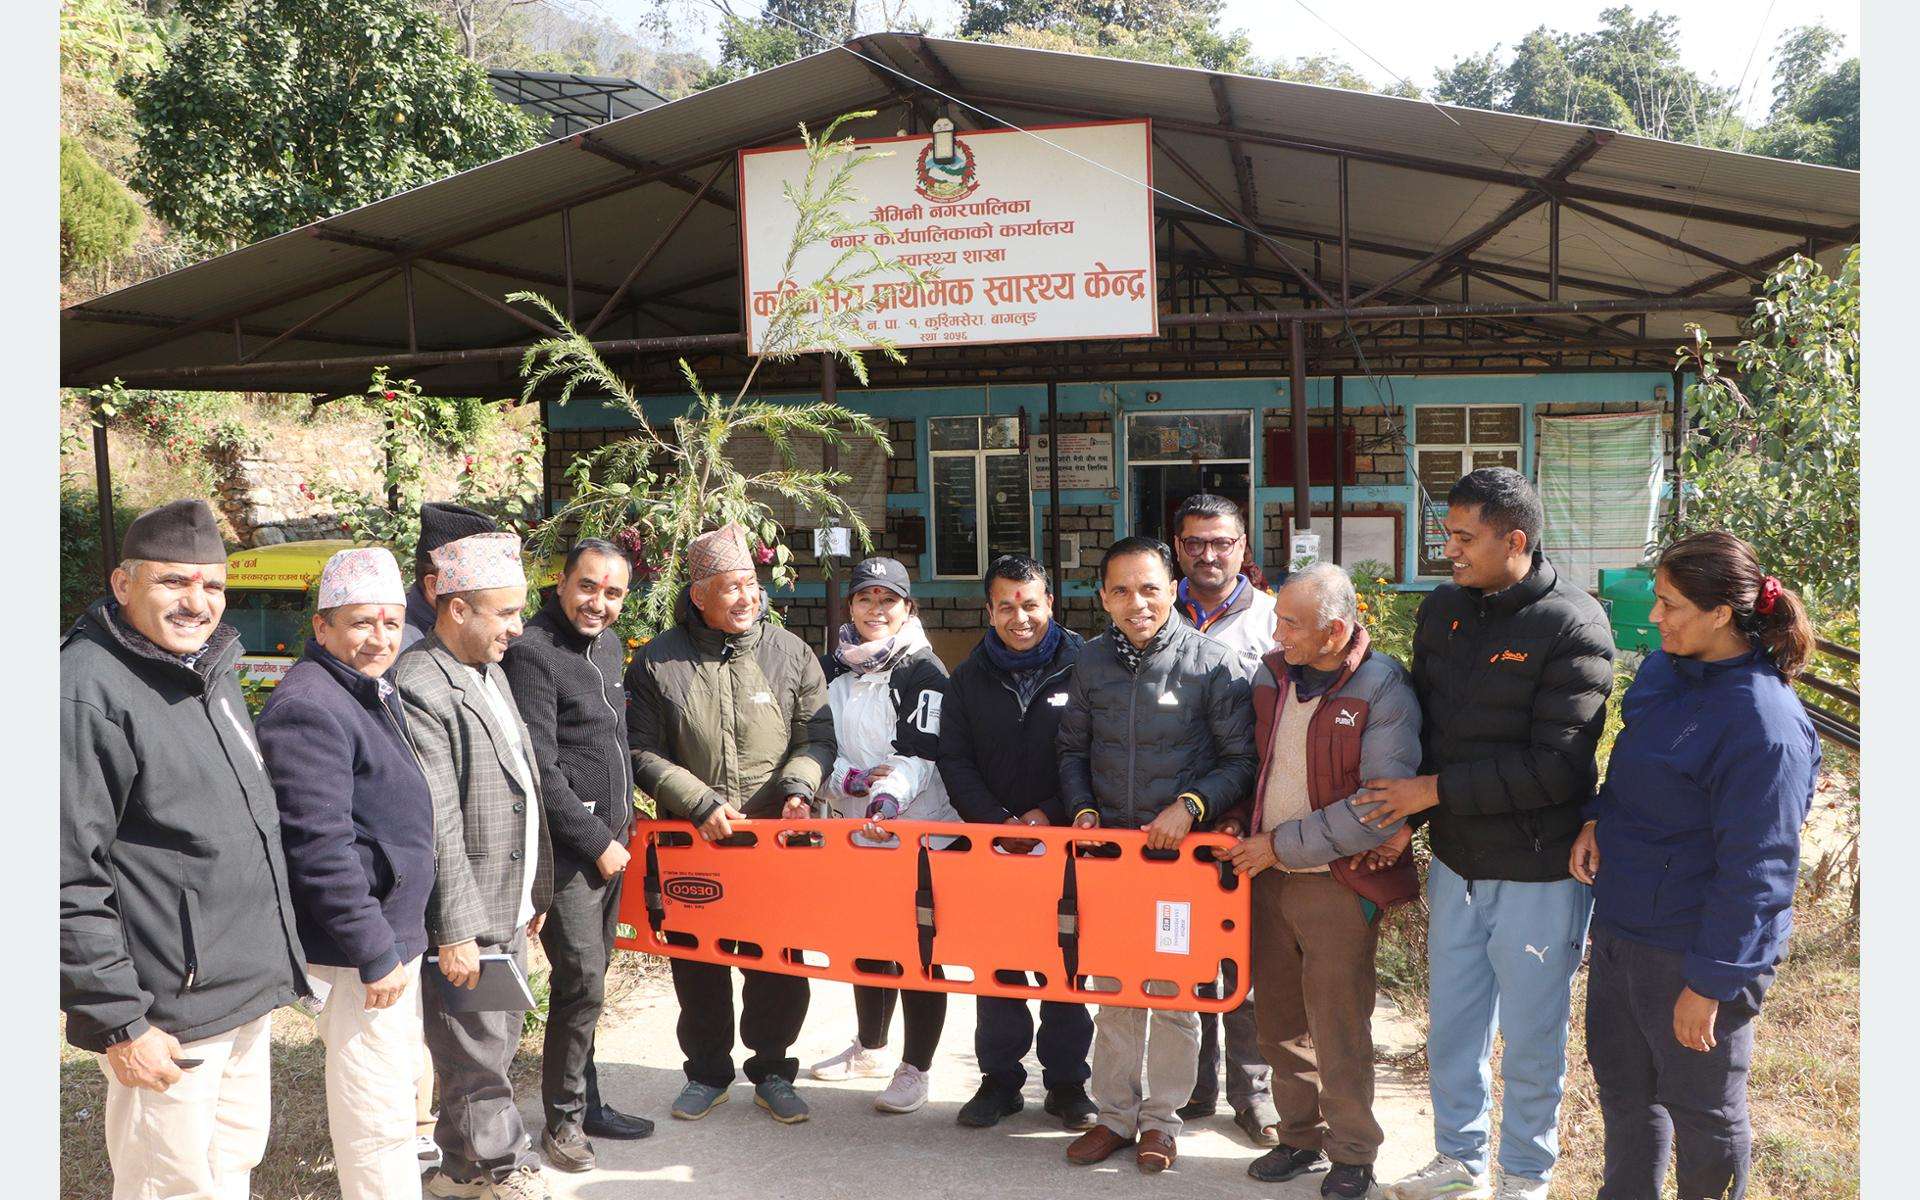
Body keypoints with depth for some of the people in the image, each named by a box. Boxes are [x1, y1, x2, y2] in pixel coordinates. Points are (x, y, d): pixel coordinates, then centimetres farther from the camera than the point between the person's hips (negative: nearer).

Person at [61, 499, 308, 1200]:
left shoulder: (211, 669, 10)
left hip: (248, 992, 9)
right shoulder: (88, 690, -18)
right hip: (168, 1014, -8)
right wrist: (118, 1022, -20)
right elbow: (70, 880, -21)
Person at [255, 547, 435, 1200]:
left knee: (401, 1072, 24)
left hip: (393, 936, 11)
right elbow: (319, 847, -25)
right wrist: (374, 952, -22)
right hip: (356, 949, -11)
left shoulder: (372, 693, 13)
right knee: (377, 1115, -3)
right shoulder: (310, 706, -20)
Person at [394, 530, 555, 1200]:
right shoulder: (420, 689, -18)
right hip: (464, 919, -9)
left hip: (508, 912, 9)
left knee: (490, 1049, 19)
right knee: (479, 1062, 4)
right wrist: (455, 931, -20)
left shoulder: (492, 672, 13)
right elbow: (436, 826, -21)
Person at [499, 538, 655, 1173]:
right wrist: (596, 841, -14)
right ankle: (563, 1119, 9)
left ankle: (587, 1101, 26)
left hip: (610, 841, 8)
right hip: (568, 851, -8)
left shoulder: (610, 645, 13)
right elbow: (540, 769, -18)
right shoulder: (532, 652, -14)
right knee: (581, 983, -6)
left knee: (587, 981, 15)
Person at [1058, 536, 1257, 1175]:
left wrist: (1191, 806, -19)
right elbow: (1074, 749, 14)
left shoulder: (1214, 662, -9)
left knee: (1174, 990, 7)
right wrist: (1082, 809, -1)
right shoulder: (1092, 662, 3)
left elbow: (1242, 759, -7)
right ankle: (1115, 1113, 25)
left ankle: (1161, 1117, 23)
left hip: (1181, 849, -3)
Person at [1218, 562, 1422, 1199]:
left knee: (1338, 1029, 2)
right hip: (1268, 873, 6)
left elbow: (1381, 808, -21)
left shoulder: (1383, 689, -14)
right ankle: (1301, 1137, 31)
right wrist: (1238, 820, 2)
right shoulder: (1271, 673, 5)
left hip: (1339, 882, -6)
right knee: (1281, 1022, 14)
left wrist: (1283, 844, -18)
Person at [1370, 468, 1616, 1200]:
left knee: (1531, 1037, 11)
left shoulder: (1572, 627, -17)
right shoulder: (1442, 609, 3)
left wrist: (1435, 790, -19)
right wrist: (1406, 817, -3)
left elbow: (1554, 766, -21)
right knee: (1451, 1023, 18)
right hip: (1456, 860, 6)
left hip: (1539, 871, -6)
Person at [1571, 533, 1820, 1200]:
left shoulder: (1764, 722, -25)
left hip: (1695, 951, -8)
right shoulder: (1663, 670, 1)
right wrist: (1596, 820, -2)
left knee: (1704, 1116, 14)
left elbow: (1755, 870, -22)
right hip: (1622, 924, 8)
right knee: (1622, 1085, 24)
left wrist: (1709, 983, -19)